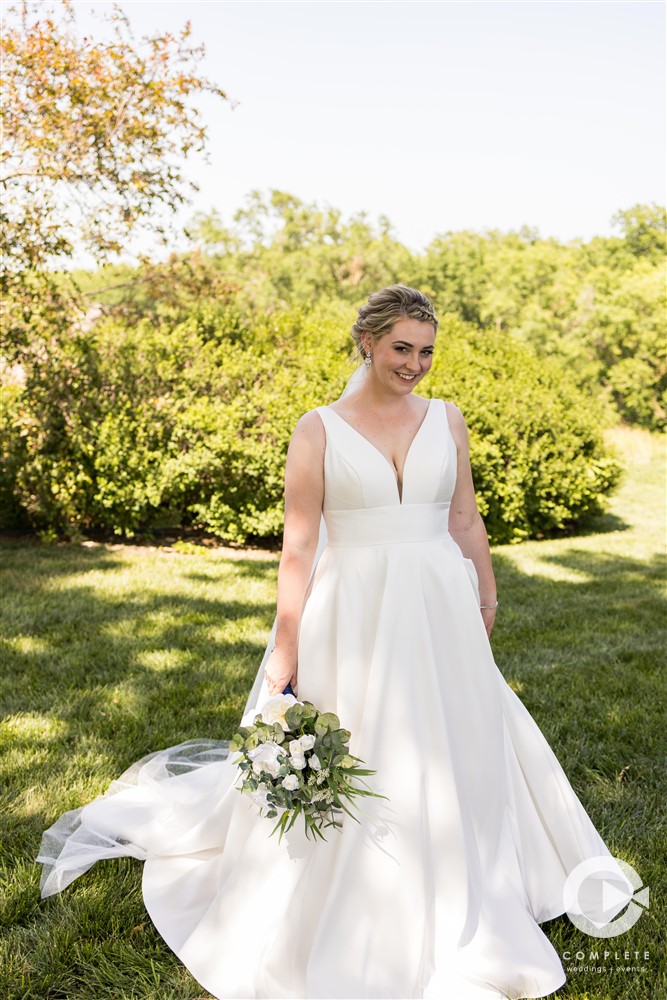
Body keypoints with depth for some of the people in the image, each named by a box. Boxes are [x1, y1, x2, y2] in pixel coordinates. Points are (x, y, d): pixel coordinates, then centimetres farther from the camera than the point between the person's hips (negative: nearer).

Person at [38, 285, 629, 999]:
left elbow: (465, 521, 13)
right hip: (354, 619, -3)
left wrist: (486, 601, 18)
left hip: (441, 616, 4)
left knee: (454, 759, 16)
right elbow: (298, 549, -7)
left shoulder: (446, 419, 5)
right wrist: (283, 658, -10)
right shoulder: (318, 430, -5)